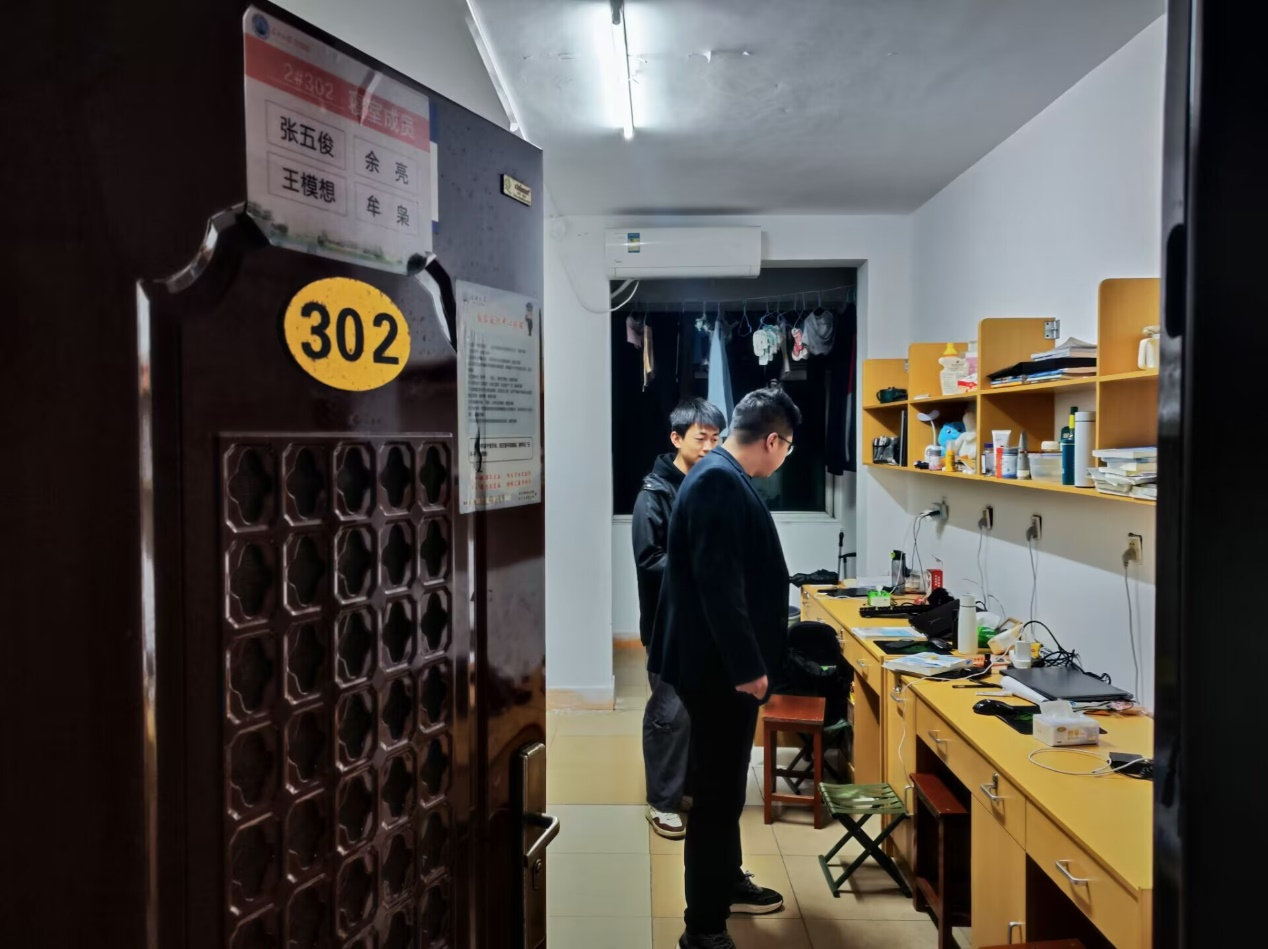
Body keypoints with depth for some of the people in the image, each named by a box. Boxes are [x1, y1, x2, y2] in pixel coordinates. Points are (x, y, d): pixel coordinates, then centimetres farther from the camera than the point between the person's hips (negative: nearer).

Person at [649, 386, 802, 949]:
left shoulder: (724, 478, 12)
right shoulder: (718, 482, -21)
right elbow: (718, 584, -26)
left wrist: (752, 659, 28)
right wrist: (747, 666, -22)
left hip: (726, 663, 11)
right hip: (719, 668, -11)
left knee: (726, 784, 22)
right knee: (717, 792, -1)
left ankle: (727, 883, 39)